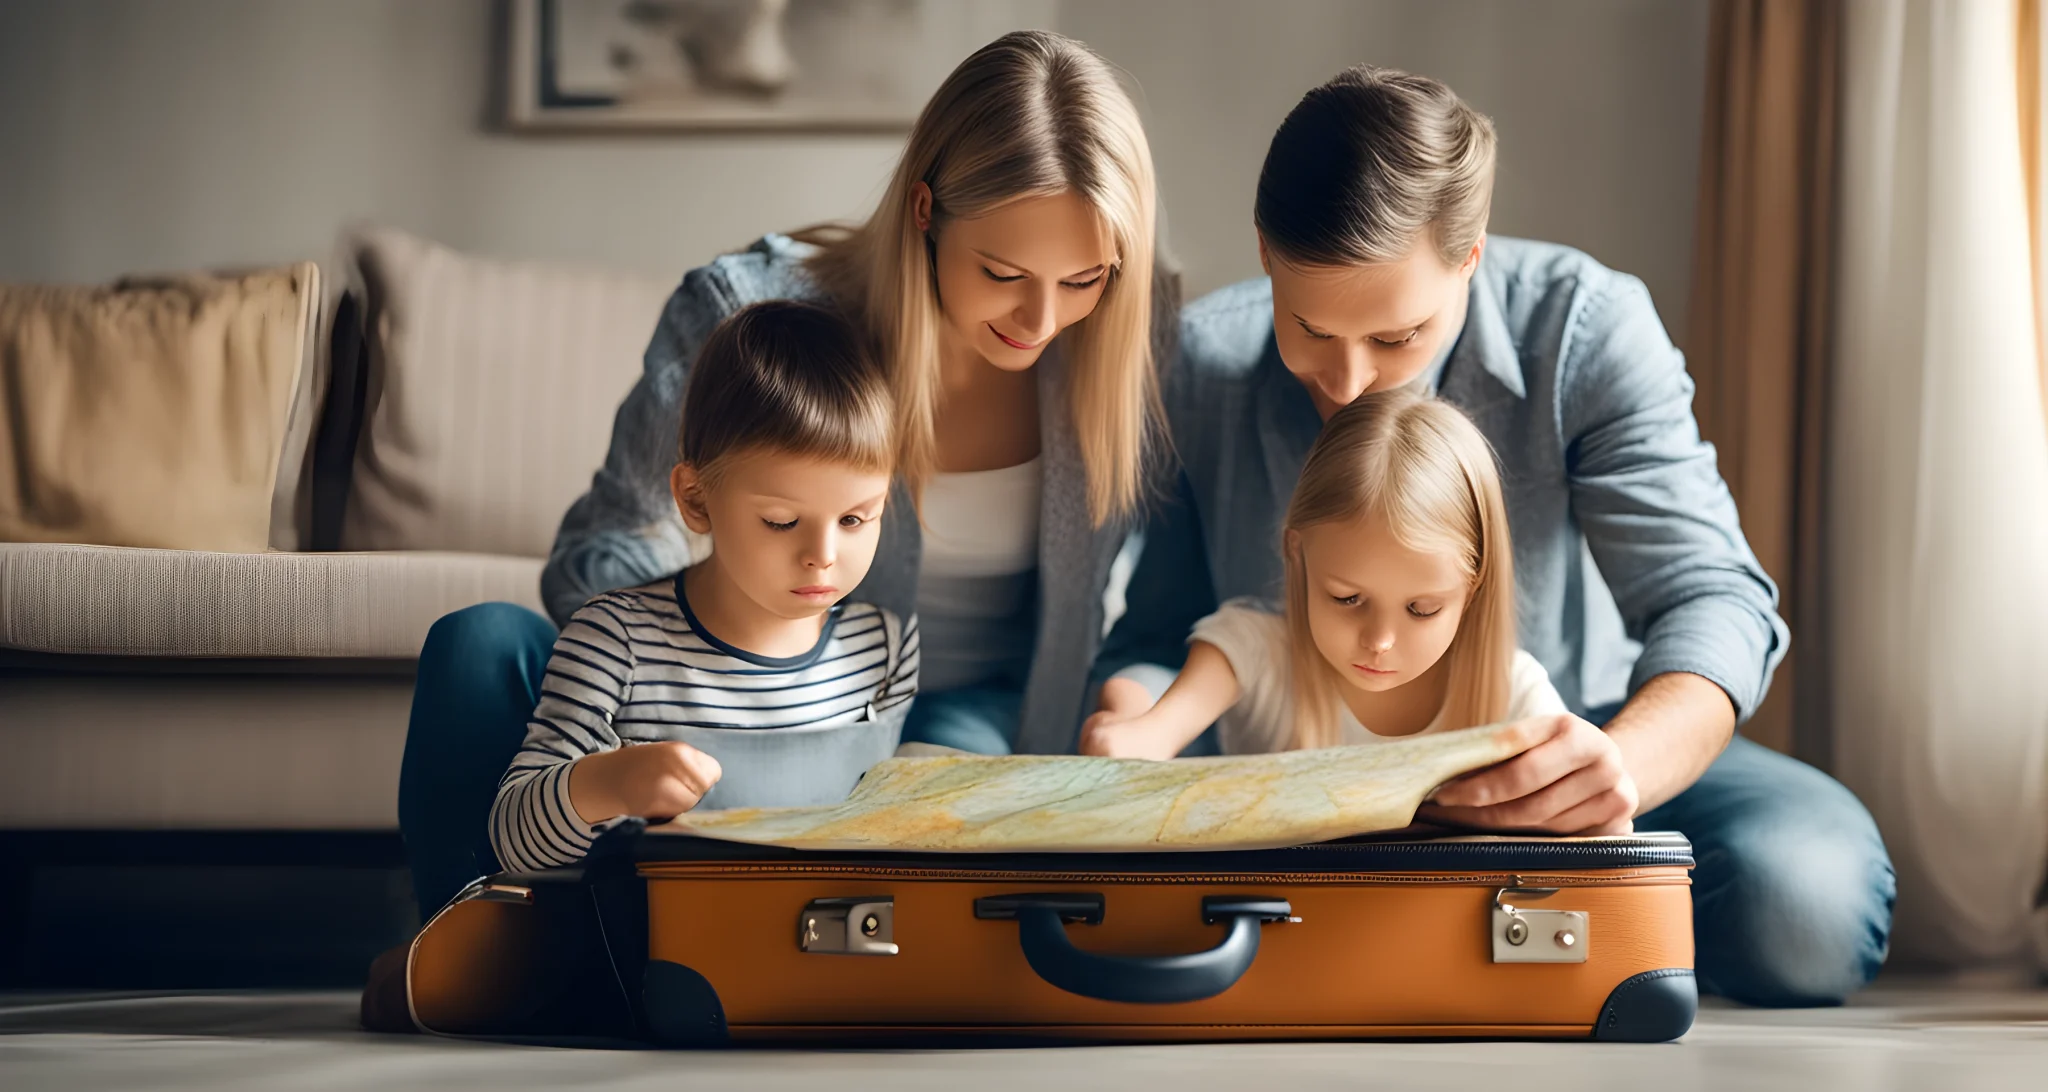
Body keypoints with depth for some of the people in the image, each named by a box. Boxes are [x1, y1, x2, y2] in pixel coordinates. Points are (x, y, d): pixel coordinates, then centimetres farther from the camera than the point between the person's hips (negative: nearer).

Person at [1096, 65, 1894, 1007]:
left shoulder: (1585, 326, -14)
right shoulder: (1199, 366, -7)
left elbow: (1709, 594, -21)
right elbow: (1161, 637, 1)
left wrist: (1624, 761, -44)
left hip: (1563, 786, -2)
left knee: (1801, 900, -33)